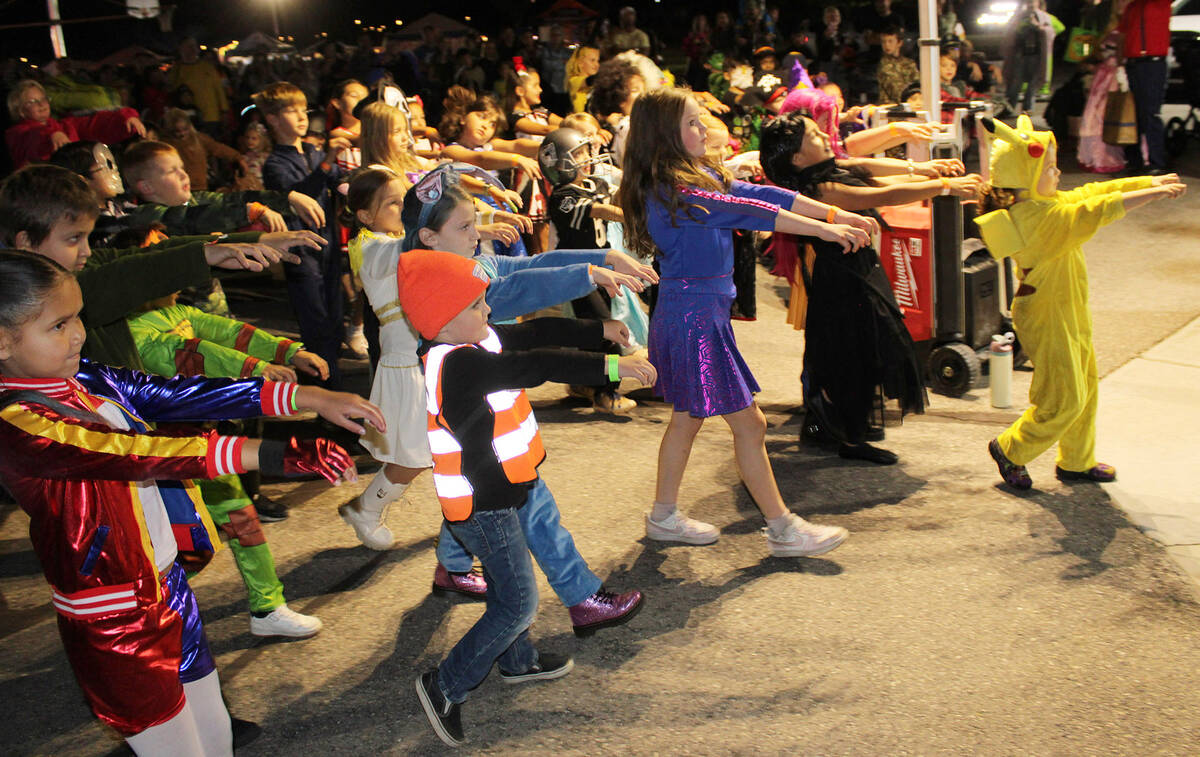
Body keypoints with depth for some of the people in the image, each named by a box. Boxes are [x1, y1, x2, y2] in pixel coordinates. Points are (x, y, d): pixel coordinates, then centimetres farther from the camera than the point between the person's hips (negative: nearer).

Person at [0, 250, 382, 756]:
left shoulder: (87, 381, 1)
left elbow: (178, 395, -4)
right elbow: (138, 455, -34)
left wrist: (308, 398, -12)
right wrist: (269, 453, -42)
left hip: (169, 584, 8)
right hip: (113, 624, -8)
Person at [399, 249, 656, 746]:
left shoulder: (479, 342, 0)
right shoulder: (457, 365, -29)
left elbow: (535, 333, 6)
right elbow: (536, 366, -35)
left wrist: (602, 331, 3)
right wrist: (610, 366, -36)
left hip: (501, 492, 10)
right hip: (482, 505, -10)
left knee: (506, 584, 27)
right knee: (518, 602, -4)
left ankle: (517, 661, 49)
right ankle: (444, 687, 7)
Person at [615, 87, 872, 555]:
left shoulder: (698, 177, 11)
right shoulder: (668, 189, -19)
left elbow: (757, 193, 4)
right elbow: (744, 212, -23)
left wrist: (837, 214, -1)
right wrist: (823, 230, -22)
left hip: (701, 311, 10)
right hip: (694, 317, -10)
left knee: (688, 416, 19)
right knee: (748, 422, -2)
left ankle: (664, 516, 31)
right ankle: (783, 529, 9)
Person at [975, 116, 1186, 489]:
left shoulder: (1043, 204, 5)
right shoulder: (1038, 216, -26)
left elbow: (1092, 192, 10)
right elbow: (1094, 211, -30)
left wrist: (1150, 181, 9)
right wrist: (1151, 194, -23)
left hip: (1069, 315, 10)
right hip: (1049, 319, -10)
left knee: (1085, 389, 19)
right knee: (1064, 399, -2)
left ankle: (1076, 461, 33)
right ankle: (1010, 450, 16)